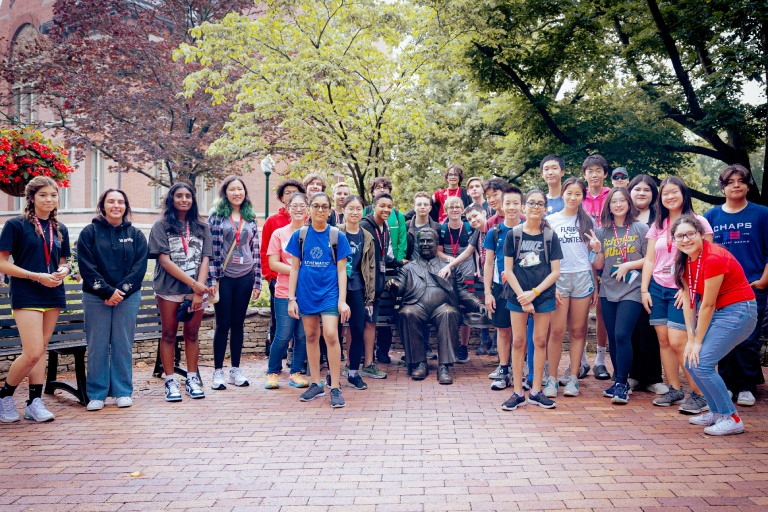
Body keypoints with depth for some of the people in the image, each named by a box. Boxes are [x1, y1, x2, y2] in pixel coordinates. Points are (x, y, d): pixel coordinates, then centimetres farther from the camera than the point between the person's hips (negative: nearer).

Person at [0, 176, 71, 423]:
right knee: (33, 353, -11)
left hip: (53, 295, 5)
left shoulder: (60, 229, 11)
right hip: (26, 296, -5)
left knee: (41, 350, 8)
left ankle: (35, 403, 14)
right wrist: (37, 276, -16)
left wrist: (62, 271, -4)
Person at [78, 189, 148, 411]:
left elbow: (139, 267, -1)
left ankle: (123, 392, 14)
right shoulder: (89, 232, 3)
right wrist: (107, 291, -13)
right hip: (96, 298, -1)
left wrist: (121, 291, -12)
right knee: (97, 346, 3)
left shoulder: (136, 235, 7)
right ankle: (96, 394, 12)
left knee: (123, 345, 5)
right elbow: (86, 267, -5)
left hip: (127, 298, 1)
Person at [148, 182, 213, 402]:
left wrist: (199, 290, -9)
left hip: (197, 289, 2)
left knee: (192, 335, 8)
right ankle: (170, 382, 11)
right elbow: (165, 260, -5)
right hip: (169, 289, -2)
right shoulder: (161, 226, 4)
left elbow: (205, 260, 3)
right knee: (169, 335, 4)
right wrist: (192, 283, -12)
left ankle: (192, 379, 16)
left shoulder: (202, 227, 12)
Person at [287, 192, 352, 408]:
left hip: (330, 292, -2)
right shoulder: (300, 235, 2)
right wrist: (291, 298, 1)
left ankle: (335, 388, -5)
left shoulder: (337, 236, -1)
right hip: (306, 292, 2)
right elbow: (294, 268, 6)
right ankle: (316, 384, 22)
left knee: (330, 335, -13)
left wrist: (342, 300, -7)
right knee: (311, 336, 10)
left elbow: (341, 270, -1)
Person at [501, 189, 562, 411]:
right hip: (518, 295, -1)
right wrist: (522, 297, -9)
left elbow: (555, 272, 0)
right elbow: (508, 270, 0)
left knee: (540, 341, 4)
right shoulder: (513, 235, 1)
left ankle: (536, 392, 14)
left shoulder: (550, 236, 3)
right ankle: (518, 393, 8)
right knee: (518, 342, 1)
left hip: (543, 295, 1)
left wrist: (534, 293, -10)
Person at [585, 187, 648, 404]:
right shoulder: (603, 231, 9)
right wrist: (597, 250, -8)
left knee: (622, 335, -13)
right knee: (612, 337, 8)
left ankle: (622, 384, -4)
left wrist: (628, 265, -13)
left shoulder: (641, 228, 0)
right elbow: (598, 265, 9)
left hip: (631, 290, -4)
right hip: (608, 290, 4)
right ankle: (619, 380, 20)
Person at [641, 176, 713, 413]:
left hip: (682, 290, -5)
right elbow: (649, 260, 12)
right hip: (657, 287, 5)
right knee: (664, 341, 4)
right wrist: (644, 289, 4)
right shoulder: (657, 226, 12)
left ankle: (699, 394, -2)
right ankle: (674, 390, 15)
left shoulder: (698, 222, -3)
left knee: (678, 342, -12)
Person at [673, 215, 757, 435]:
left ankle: (732, 419, 0)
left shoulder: (713, 258, -24)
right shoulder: (685, 259, 1)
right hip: (717, 312, 9)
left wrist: (698, 341, -11)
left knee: (701, 363, -14)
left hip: (738, 311, -9)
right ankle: (717, 412, 22)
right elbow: (688, 300, 0)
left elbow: (708, 305, -19)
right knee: (690, 360, 6)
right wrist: (690, 339, -4)